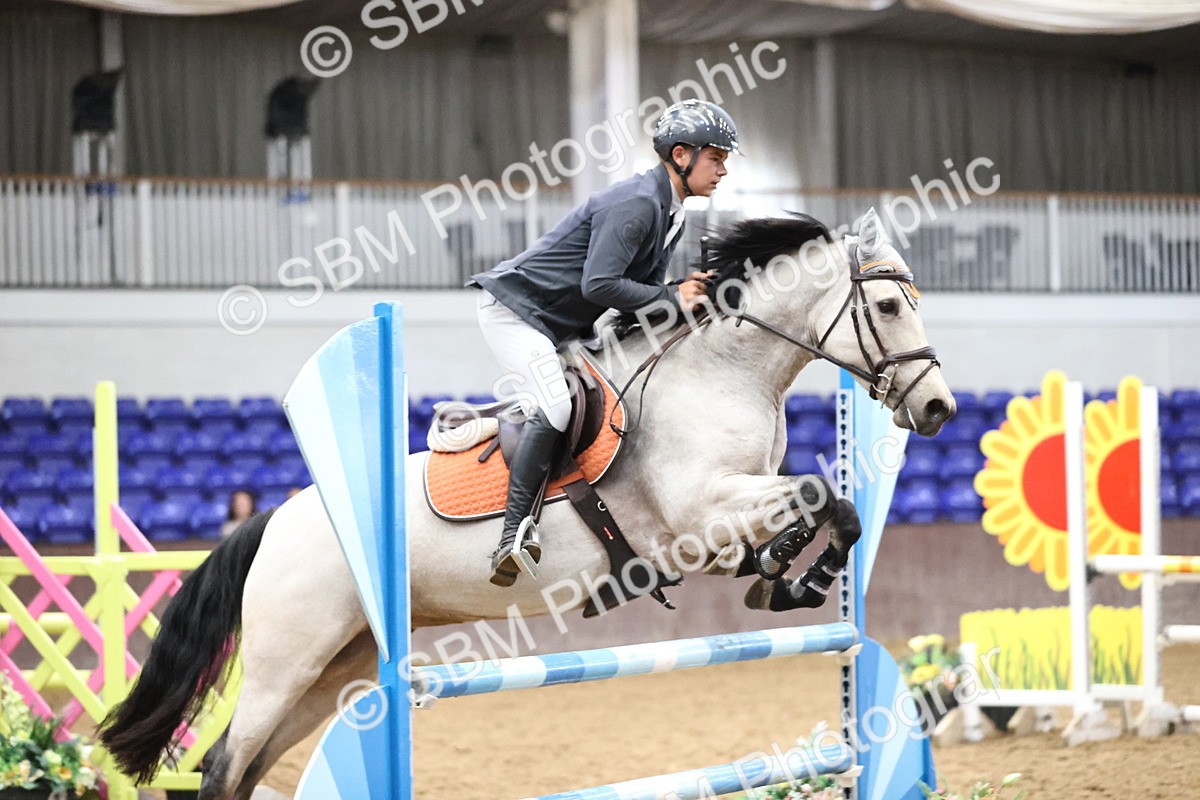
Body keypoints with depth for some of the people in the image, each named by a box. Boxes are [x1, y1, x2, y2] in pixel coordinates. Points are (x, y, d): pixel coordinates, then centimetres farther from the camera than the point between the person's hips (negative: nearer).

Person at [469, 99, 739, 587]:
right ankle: (515, 532, -28)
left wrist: (686, 293, -6)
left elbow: (640, 294, 12)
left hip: (558, 327, 11)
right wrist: (671, 298, -23)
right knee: (553, 408, -27)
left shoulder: (671, 216, 11)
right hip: (515, 306, -11)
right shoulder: (636, 204, -22)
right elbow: (599, 285, -30)